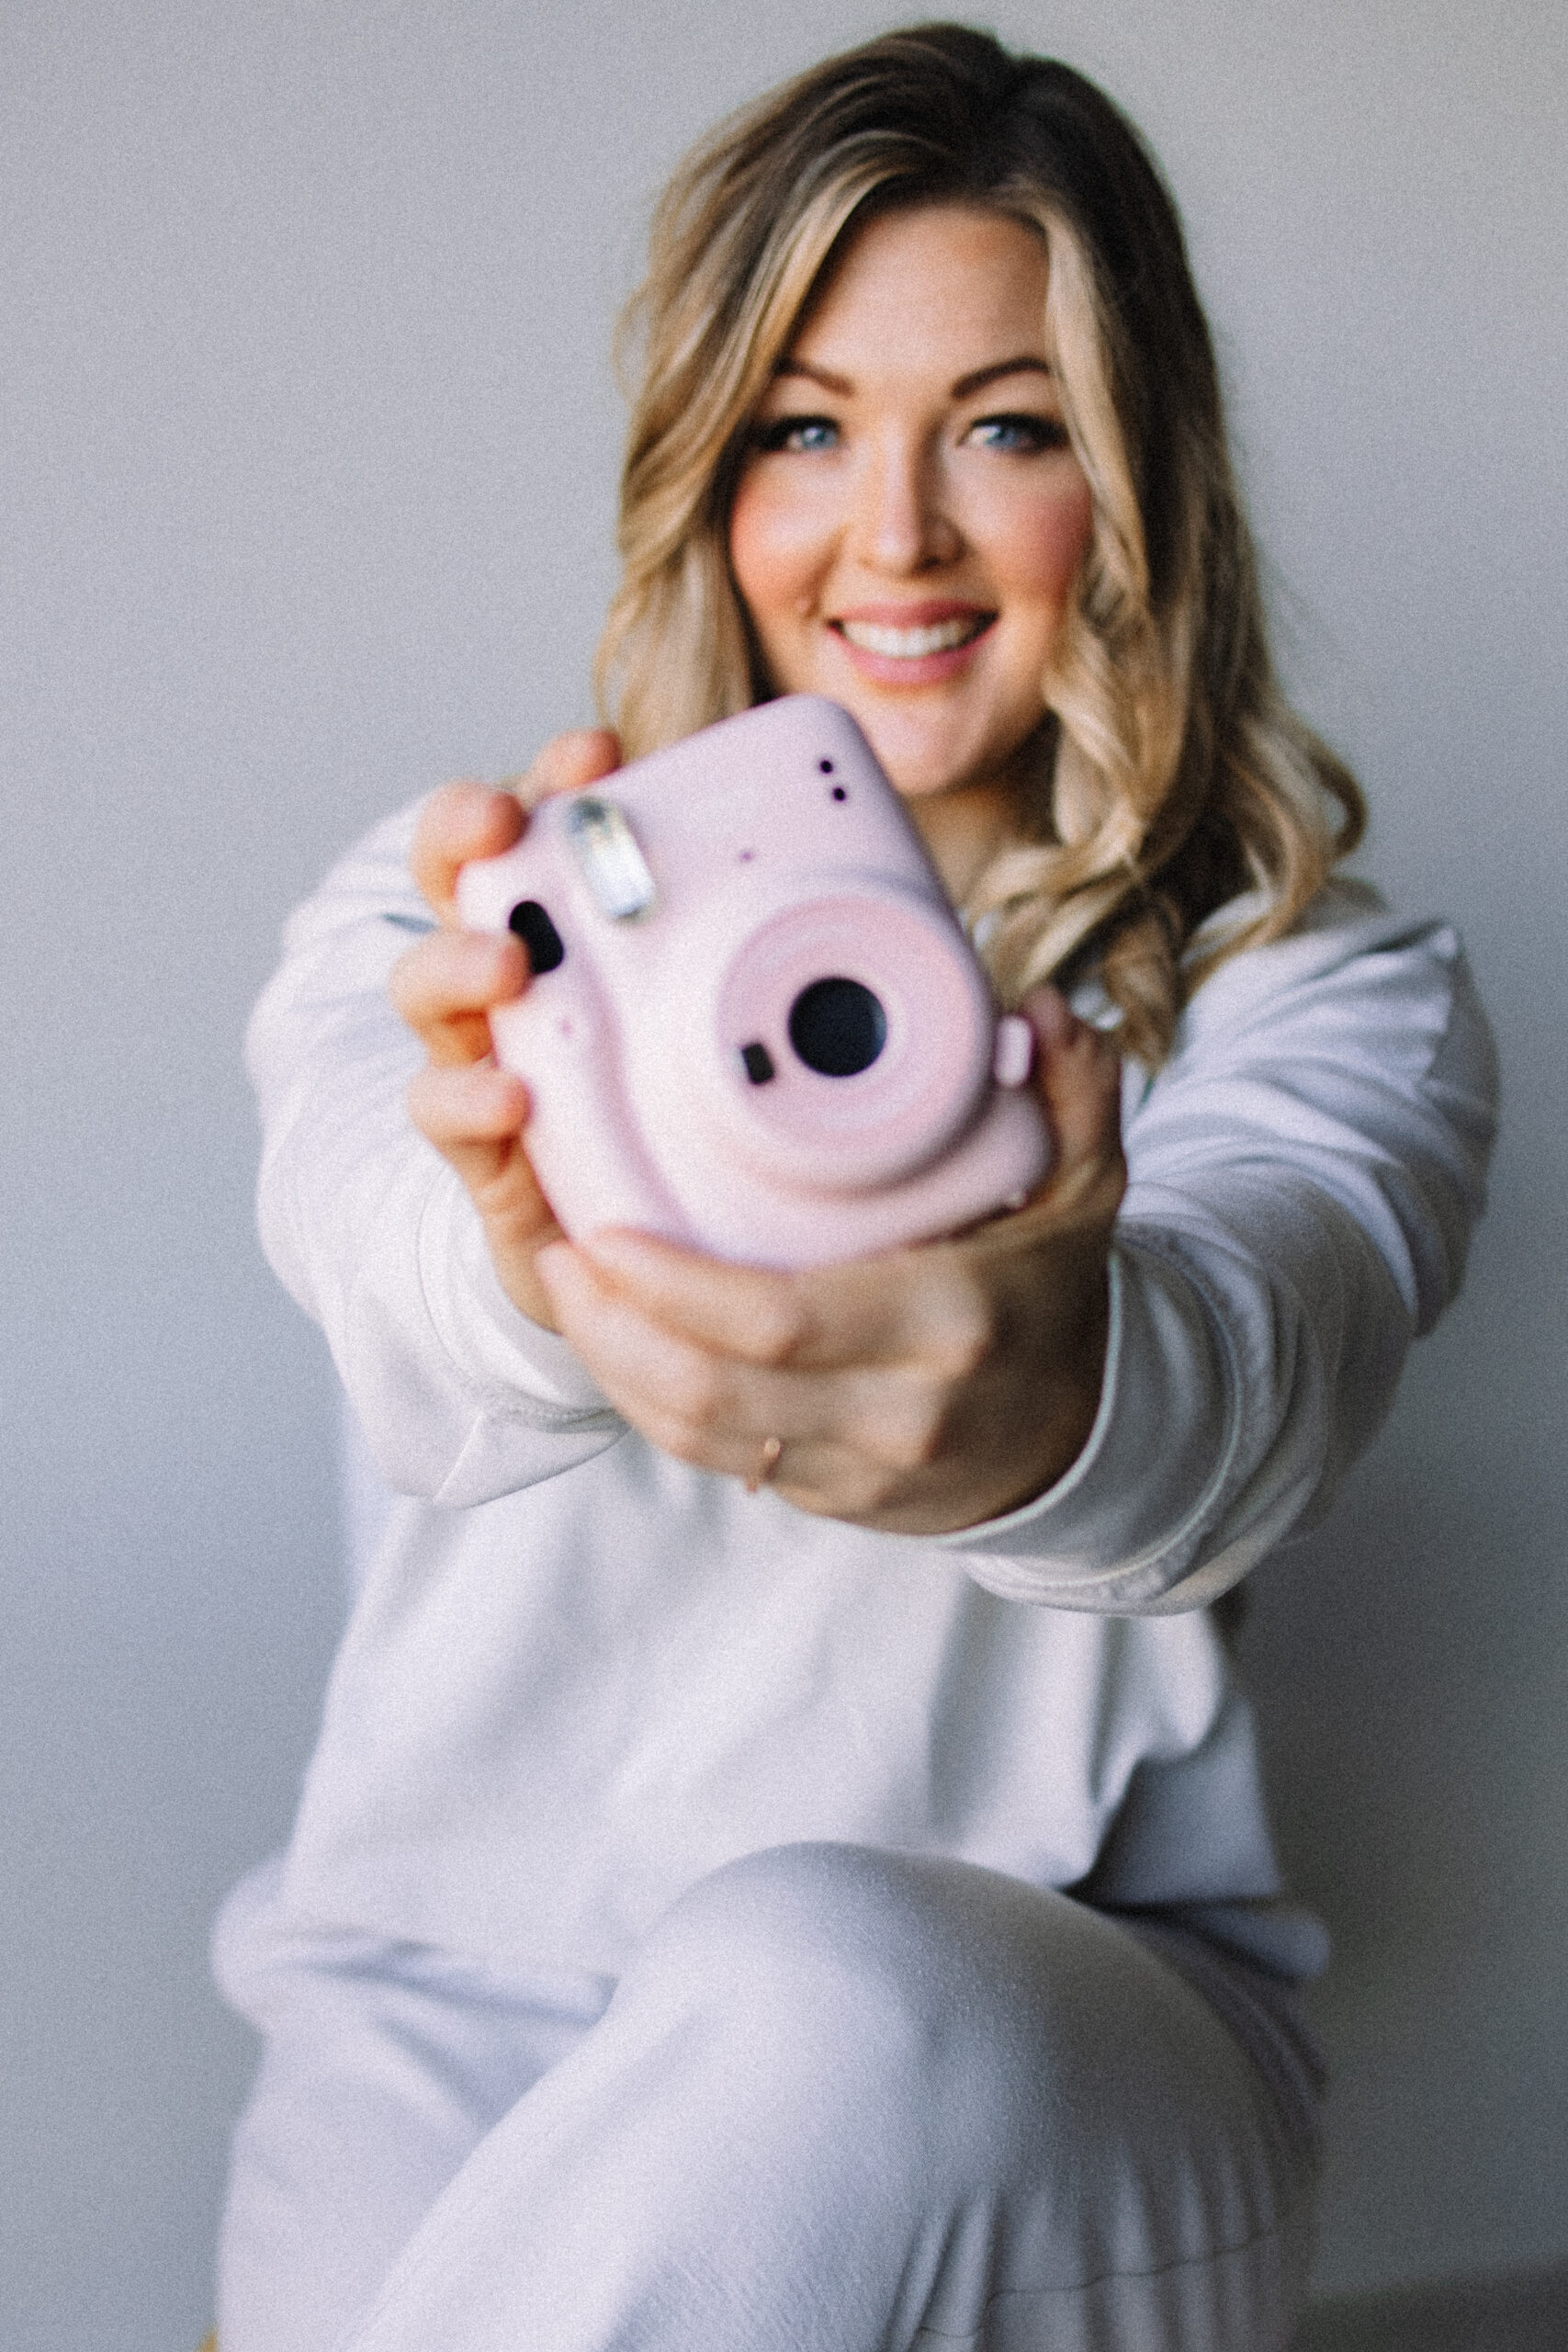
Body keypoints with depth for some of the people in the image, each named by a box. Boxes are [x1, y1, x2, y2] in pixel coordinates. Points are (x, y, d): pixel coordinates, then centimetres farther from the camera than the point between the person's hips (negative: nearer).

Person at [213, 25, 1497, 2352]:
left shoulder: (1326, 998, 3)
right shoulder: (451, 919, 6)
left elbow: (1259, 1368, -20)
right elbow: (374, 1244, -17)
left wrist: (1047, 1403, -46)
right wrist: (543, 1256, -43)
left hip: (1039, 2081, 1)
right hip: (456, 2006, 0)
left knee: (827, 1995, -33)